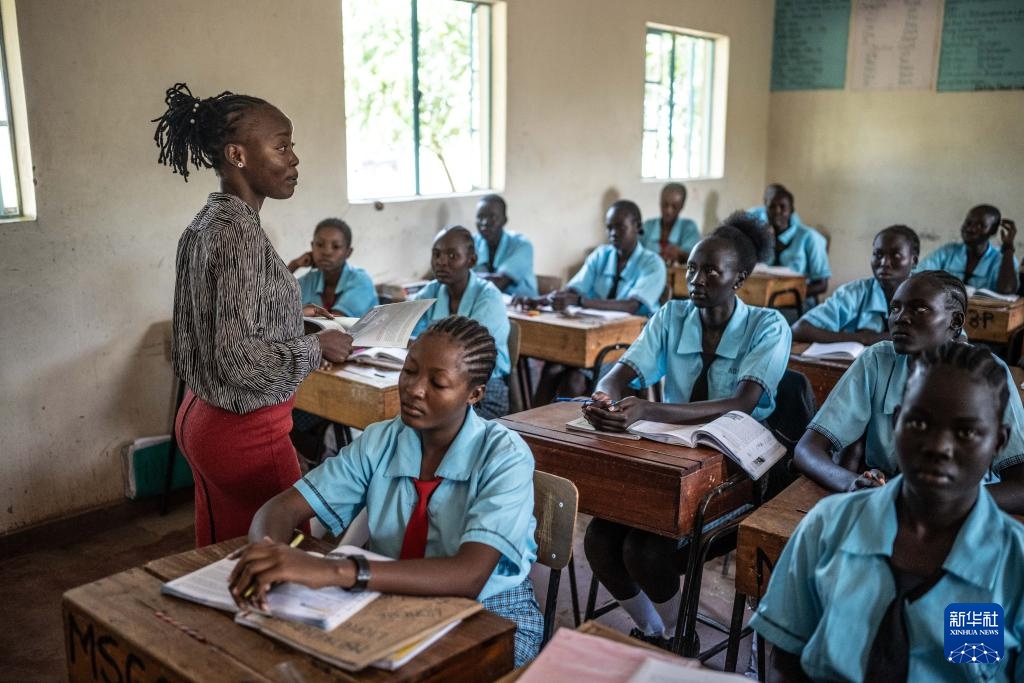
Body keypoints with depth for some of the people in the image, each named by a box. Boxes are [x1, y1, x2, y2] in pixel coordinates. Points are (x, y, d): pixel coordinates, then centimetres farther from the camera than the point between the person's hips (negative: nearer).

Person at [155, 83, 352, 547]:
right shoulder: (239, 231, -22)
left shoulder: (206, 223, 7)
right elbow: (240, 359, -27)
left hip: (201, 416, 9)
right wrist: (317, 347, -14)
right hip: (246, 432, -9)